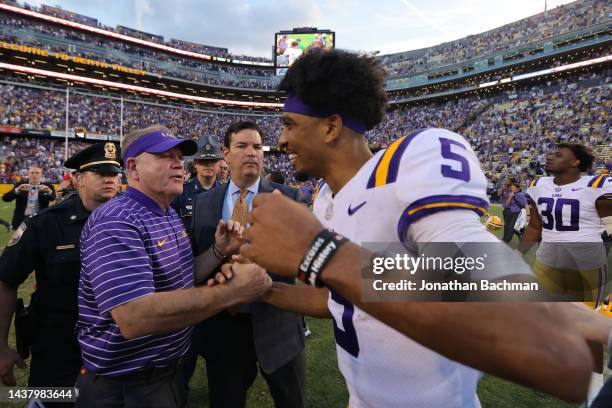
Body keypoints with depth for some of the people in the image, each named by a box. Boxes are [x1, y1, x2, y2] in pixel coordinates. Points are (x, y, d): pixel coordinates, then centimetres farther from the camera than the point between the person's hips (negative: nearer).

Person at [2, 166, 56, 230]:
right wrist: (17, 190, -23)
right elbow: (5, 198, -5)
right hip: (22, 220, 2)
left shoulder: (48, 186, 2)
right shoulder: (20, 185, 5)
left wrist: (49, 191, -32)